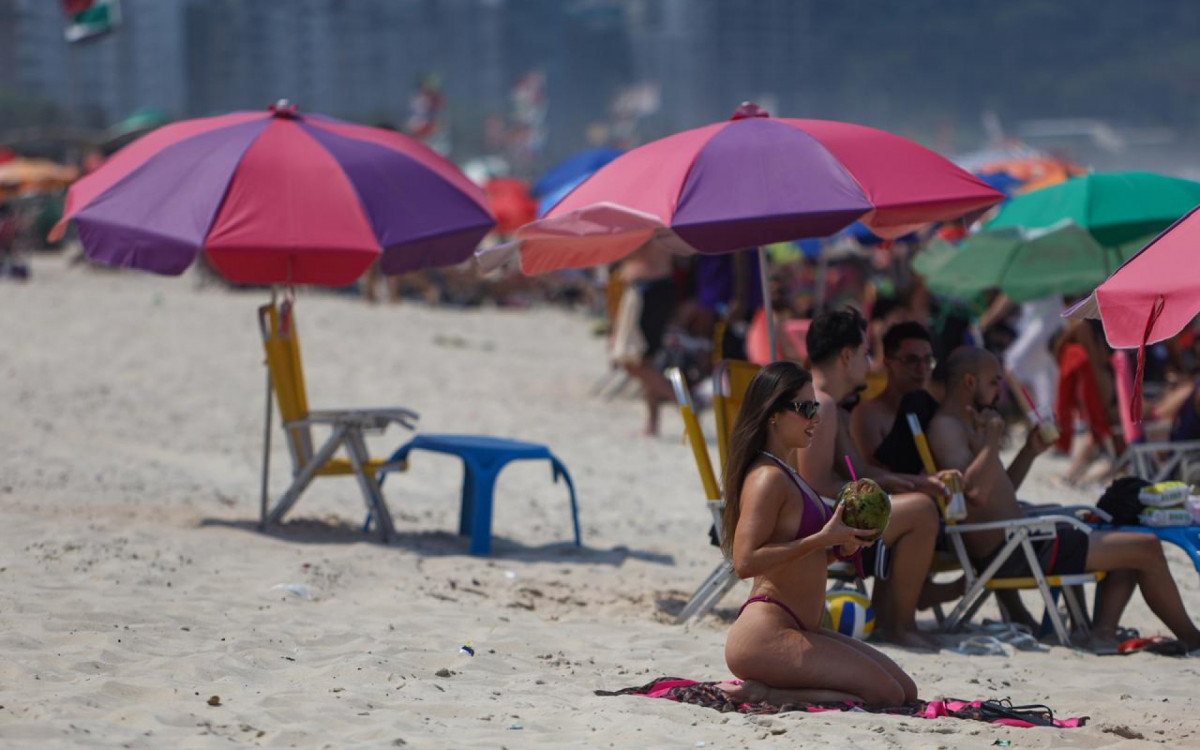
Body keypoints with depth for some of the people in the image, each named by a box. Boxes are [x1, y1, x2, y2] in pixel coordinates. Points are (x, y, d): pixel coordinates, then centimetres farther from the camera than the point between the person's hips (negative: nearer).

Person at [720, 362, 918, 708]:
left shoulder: (788, 475, 19)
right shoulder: (768, 478, -12)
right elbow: (745, 562, -23)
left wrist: (839, 548, 7)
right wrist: (822, 539, -20)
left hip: (801, 629, 10)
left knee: (906, 690, 10)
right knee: (886, 695, -16)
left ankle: (767, 691, 5)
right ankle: (761, 694, -11)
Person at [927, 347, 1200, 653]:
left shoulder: (966, 425, 20)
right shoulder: (946, 427, -13)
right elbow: (975, 491, -29)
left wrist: (1030, 451, 19)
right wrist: (992, 438, -18)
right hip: (1012, 554, -11)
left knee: (1132, 549, 21)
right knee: (1147, 548, -9)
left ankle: (1103, 633, -1)